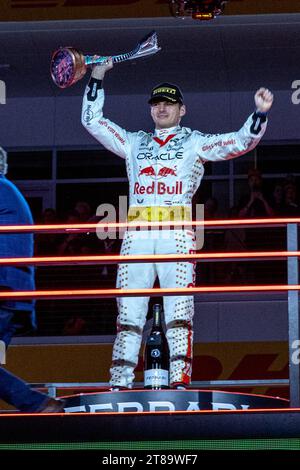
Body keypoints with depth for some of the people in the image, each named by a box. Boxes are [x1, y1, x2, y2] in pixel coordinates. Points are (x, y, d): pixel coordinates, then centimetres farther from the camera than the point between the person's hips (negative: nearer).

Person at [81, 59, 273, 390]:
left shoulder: (195, 142, 15)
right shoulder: (135, 143, 24)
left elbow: (242, 142, 5)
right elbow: (92, 120, 25)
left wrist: (260, 113, -11)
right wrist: (97, 77, 18)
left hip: (176, 234, -3)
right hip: (136, 234, 3)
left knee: (178, 313, -10)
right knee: (128, 313, -2)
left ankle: (180, 384, -15)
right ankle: (119, 387, -4)